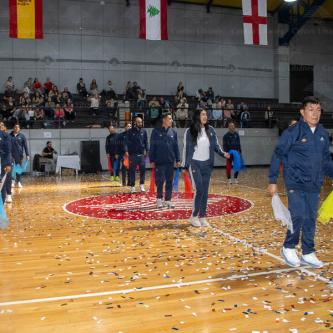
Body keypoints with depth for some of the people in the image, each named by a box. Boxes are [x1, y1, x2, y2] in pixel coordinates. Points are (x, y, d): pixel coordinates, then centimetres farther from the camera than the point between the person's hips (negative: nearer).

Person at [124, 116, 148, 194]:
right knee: (132, 171, 4)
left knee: (143, 169, -2)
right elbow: (127, 142, -4)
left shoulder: (144, 131, 8)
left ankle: (142, 185, 10)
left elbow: (146, 142, 10)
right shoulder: (130, 131, 0)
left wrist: (146, 151, 1)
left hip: (141, 154, 2)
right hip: (132, 154, -2)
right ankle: (132, 187, 11)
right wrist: (126, 151, -16)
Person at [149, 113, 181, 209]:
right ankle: (159, 199, 17)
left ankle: (168, 200, 15)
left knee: (169, 181, 6)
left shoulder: (173, 132, 7)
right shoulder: (156, 131, -2)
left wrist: (178, 160, 7)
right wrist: (152, 160, -5)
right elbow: (152, 147, -2)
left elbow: (176, 147, 10)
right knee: (160, 181, 0)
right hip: (159, 161, -3)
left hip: (170, 161, 3)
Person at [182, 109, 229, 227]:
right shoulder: (190, 131, -6)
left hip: (207, 164, 4)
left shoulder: (210, 130, 4)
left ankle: (202, 217, 15)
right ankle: (194, 216, 4)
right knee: (199, 189, -11)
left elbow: (215, 145, 7)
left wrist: (223, 153, -12)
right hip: (195, 163, -4)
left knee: (205, 191, 6)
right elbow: (186, 149, -1)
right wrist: (185, 166, -1)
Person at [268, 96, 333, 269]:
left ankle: (308, 253, 24)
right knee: (298, 216, -8)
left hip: (315, 185, 5)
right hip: (296, 183, -5)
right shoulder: (293, 132, -10)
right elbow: (277, 156, -6)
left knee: (311, 219, 10)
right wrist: (272, 180, -7)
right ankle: (288, 248, 15)